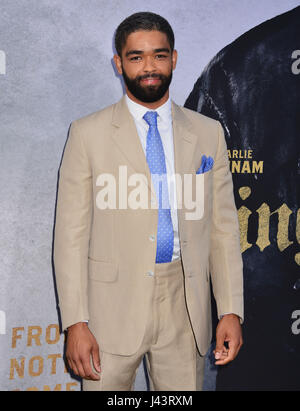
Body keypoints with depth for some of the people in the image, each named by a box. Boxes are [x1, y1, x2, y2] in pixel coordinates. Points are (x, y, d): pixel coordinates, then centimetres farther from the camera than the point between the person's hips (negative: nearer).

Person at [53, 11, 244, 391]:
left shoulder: (208, 133, 7)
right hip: (111, 303, -2)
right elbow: (71, 233, -4)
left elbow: (223, 227, 6)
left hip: (185, 307, 2)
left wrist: (231, 310, 0)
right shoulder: (88, 133, -1)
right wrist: (75, 323, -10)